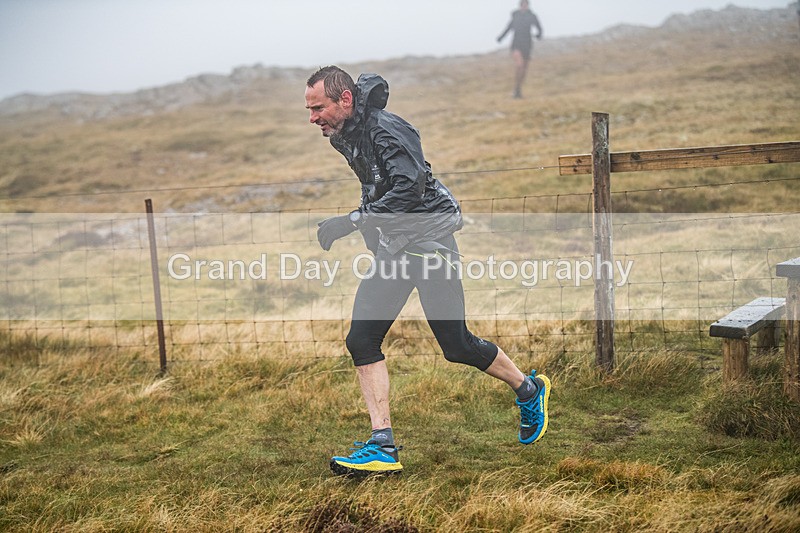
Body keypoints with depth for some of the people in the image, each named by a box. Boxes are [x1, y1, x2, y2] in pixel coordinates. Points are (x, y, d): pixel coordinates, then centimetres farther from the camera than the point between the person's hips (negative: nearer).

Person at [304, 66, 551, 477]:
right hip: (392, 245, 8)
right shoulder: (343, 137, 8)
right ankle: (383, 448, -5)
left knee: (457, 346, -1)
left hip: (429, 238, -8)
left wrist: (351, 222, -33)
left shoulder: (387, 130, -20)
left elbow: (409, 190, -31)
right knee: (361, 340, -6)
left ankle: (529, 389, 26)